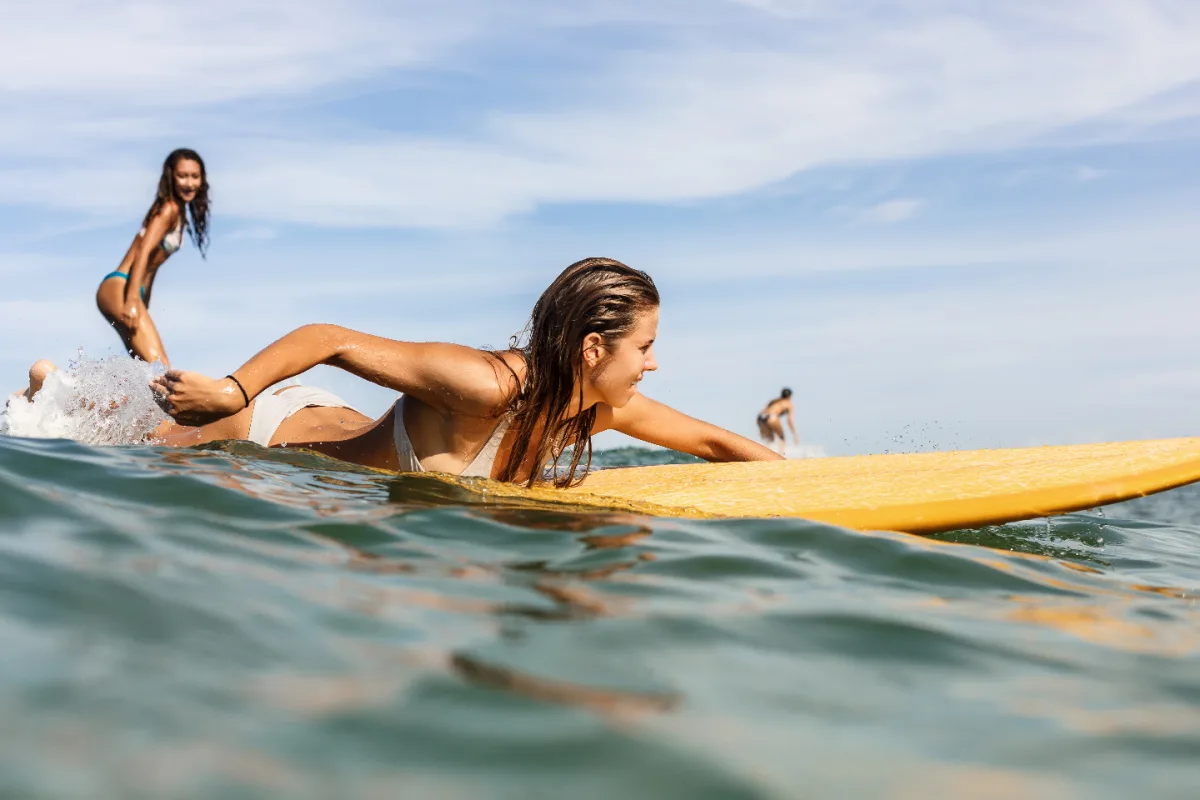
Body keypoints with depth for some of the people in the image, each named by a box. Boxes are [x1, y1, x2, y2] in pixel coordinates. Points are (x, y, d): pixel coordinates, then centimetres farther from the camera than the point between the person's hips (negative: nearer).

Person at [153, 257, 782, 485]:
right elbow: (329, 341, -34)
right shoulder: (484, 385, -39)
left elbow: (713, 442, -5)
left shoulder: (608, 408, -16)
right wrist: (229, 390, -35)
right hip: (305, 456, -7)